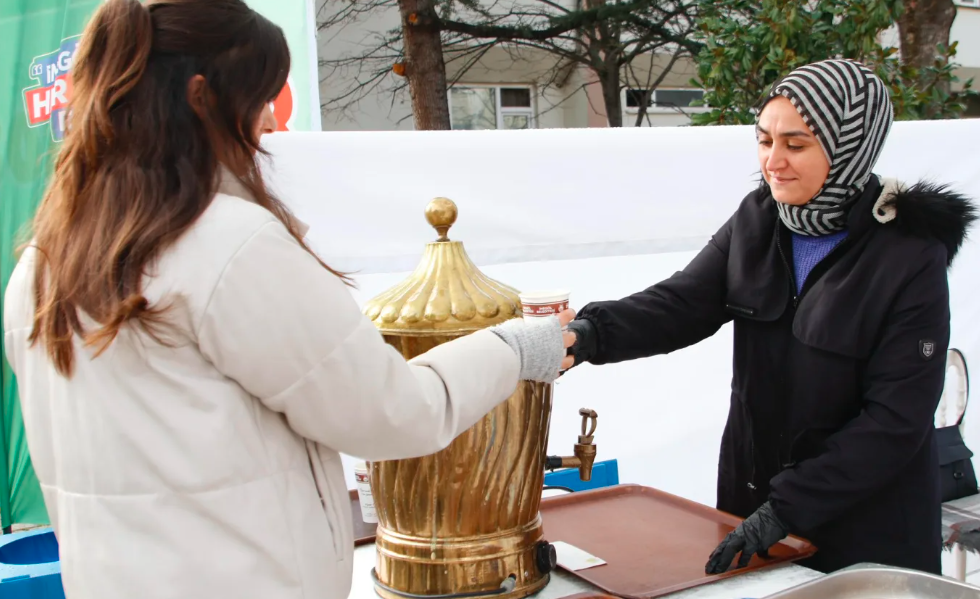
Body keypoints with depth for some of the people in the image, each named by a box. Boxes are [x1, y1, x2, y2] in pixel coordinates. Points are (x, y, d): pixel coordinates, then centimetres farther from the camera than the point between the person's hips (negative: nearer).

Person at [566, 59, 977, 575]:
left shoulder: (910, 256, -17)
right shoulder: (757, 220, -2)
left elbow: (896, 419, -19)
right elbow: (681, 304, -9)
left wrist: (786, 509, -22)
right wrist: (592, 333, -29)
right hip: (750, 492, 5)